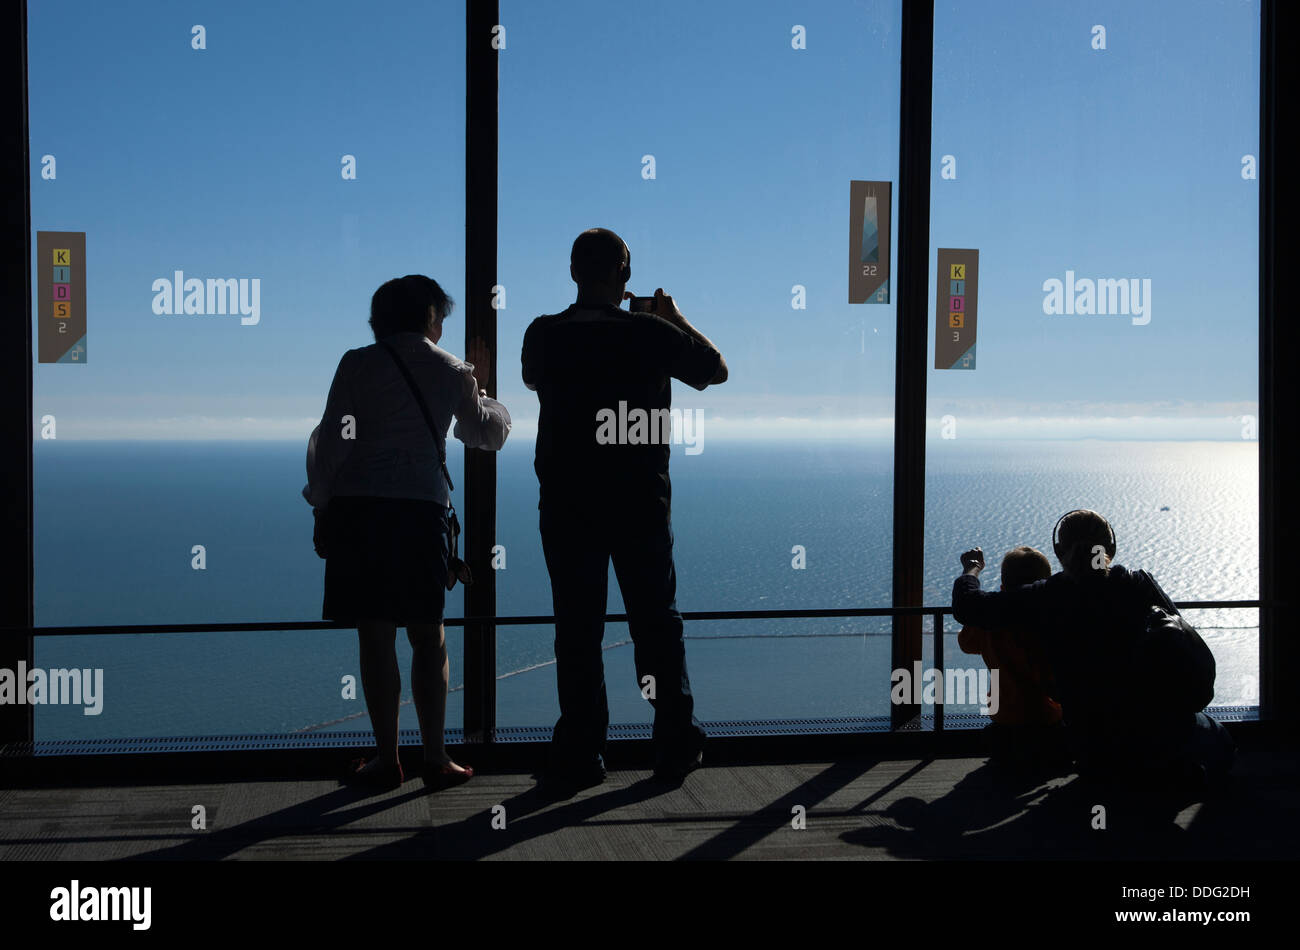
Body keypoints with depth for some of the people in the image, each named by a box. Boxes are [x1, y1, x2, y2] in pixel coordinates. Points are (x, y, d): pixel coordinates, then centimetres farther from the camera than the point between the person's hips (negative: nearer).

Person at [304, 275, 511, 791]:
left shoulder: (357, 363, 4)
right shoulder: (450, 371, 9)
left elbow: (329, 440, -1)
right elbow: (490, 433, 22)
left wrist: (322, 507, 6)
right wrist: (479, 386, 37)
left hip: (356, 504, -1)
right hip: (422, 505, 1)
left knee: (376, 637, 3)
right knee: (428, 637, 10)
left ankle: (387, 759, 6)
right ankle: (435, 758, 10)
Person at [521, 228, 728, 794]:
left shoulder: (542, 335, -2)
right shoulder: (650, 333, -7)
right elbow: (717, 370, 7)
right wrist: (676, 320, 19)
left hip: (566, 504, 1)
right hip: (639, 500, -1)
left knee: (576, 629, 6)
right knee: (657, 622, 11)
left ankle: (578, 758, 8)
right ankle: (676, 747, 18)